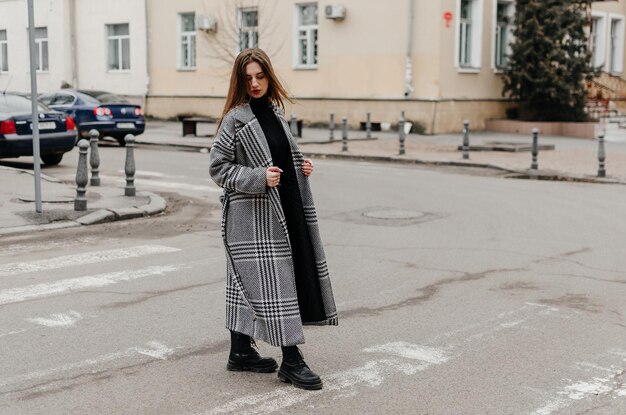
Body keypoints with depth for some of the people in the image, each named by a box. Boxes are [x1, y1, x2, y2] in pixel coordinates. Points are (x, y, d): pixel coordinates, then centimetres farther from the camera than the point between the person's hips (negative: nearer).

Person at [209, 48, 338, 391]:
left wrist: (300, 167, 6)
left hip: (282, 209, 7)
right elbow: (218, 168, -9)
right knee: (269, 281, -6)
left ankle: (241, 352, 23)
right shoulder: (235, 118, -9)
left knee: (248, 282, 13)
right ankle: (291, 361, 0)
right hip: (252, 214, -7)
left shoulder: (274, 112, 12)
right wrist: (258, 178, -20)